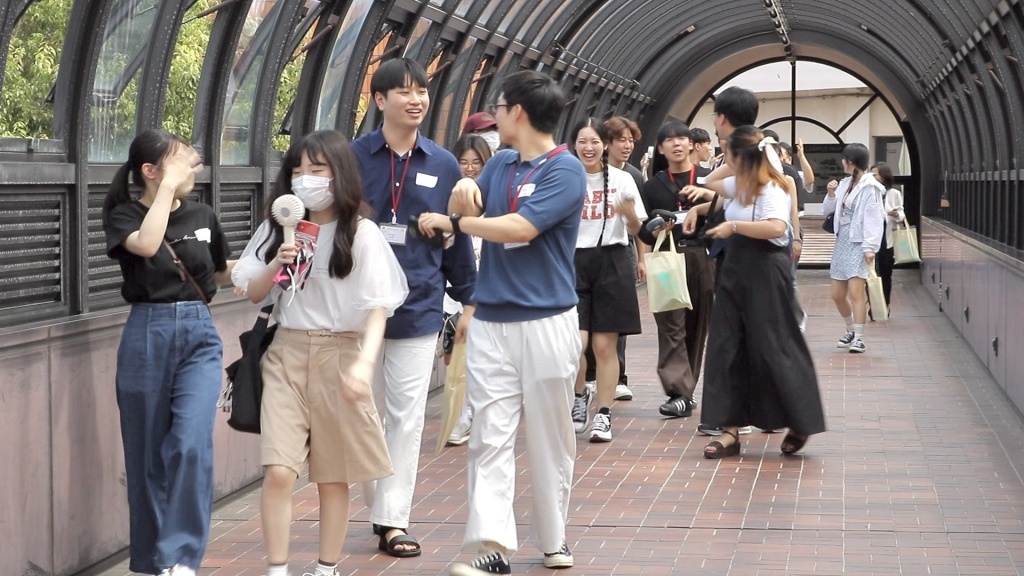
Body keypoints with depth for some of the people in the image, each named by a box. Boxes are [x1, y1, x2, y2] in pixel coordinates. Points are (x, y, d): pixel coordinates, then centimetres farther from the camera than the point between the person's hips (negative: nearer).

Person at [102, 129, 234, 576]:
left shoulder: (203, 216, 9)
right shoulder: (124, 216, -2)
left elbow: (222, 274, 24)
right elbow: (146, 244, -26)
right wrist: (169, 186, -19)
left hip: (199, 336, 2)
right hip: (147, 337, -2)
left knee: (191, 442, -17)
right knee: (148, 451, 5)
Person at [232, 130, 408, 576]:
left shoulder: (361, 234, -6)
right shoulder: (279, 228, 6)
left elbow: (377, 308, -10)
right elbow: (253, 293, 12)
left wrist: (365, 363, -25)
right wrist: (277, 264, -9)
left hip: (339, 354, -2)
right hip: (287, 353, 2)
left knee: (333, 476, 7)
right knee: (279, 471, -10)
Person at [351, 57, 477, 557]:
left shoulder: (443, 166, 3)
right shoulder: (353, 159, -4)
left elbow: (459, 238, 8)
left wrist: (469, 298, 10)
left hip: (418, 309, 1)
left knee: (406, 417, 2)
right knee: (366, 412, 9)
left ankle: (393, 520, 8)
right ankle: (380, 507, 23)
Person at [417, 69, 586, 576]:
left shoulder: (565, 171, -9)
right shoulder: (500, 163, 13)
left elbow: (519, 228, -19)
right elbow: (464, 214, 12)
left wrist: (452, 221, -6)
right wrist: (463, 194, -12)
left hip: (547, 321, -5)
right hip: (491, 322, 5)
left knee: (550, 438, 6)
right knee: (489, 438, -3)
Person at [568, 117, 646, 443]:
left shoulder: (621, 180, 3)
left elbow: (636, 230, 6)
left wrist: (630, 214, -15)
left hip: (611, 262, 0)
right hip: (574, 262, 0)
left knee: (604, 345, 0)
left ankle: (603, 415, 10)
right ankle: (580, 395, 18)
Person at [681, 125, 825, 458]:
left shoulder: (770, 189, -16)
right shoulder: (740, 184, 10)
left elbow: (776, 227, -34)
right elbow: (714, 185, 34)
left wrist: (733, 226, -26)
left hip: (765, 271, -9)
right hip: (736, 269, 9)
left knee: (772, 349, -3)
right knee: (726, 348, 4)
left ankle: (800, 424, 13)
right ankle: (730, 429, 6)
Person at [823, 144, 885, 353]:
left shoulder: (869, 187, -11)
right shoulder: (845, 184, 13)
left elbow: (873, 219, -15)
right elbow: (827, 210, 21)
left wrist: (870, 247, -22)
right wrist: (831, 194, 2)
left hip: (858, 244, -8)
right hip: (842, 242, 8)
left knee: (856, 293, -14)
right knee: (837, 295, 11)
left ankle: (859, 338, -12)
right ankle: (851, 330, 30)